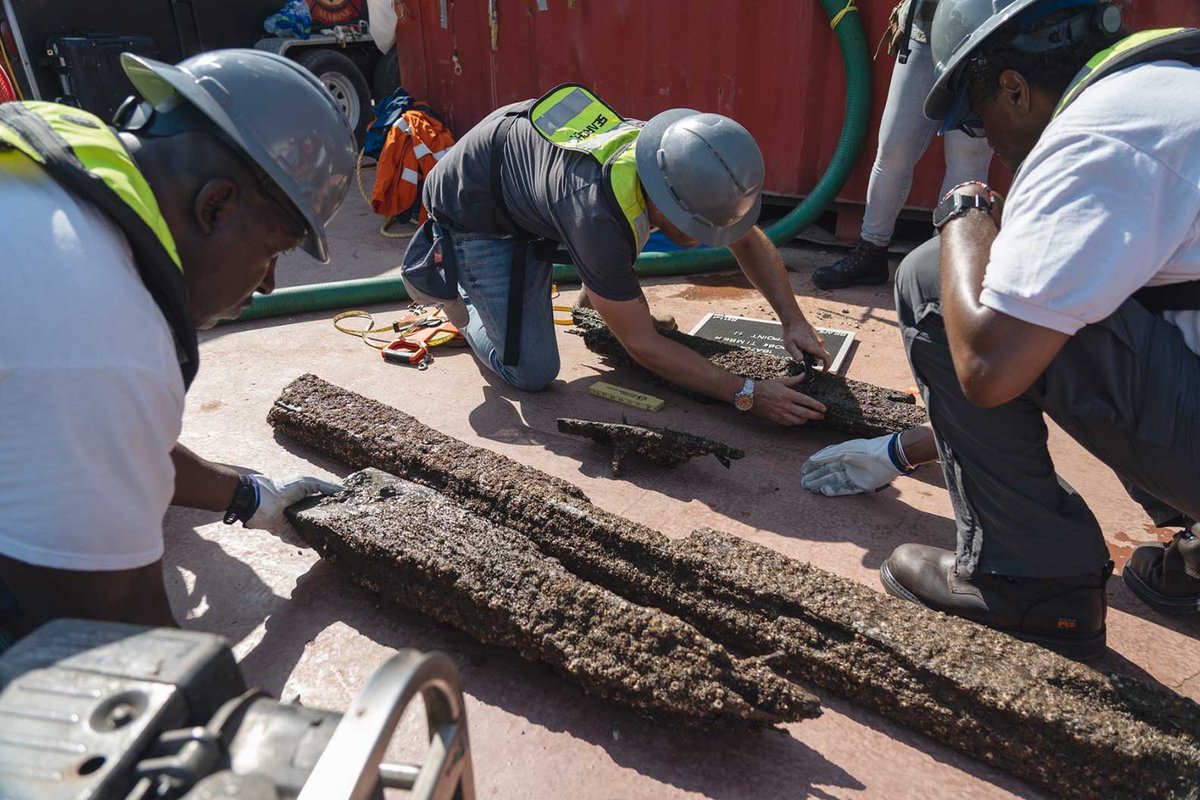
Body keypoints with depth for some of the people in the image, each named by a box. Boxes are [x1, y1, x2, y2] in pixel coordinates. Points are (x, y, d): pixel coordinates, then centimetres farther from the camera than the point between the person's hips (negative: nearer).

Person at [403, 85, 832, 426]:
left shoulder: (679, 161, -21)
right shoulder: (598, 217, -42)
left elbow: (749, 239, -4)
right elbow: (643, 345, -31)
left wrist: (794, 320, -15)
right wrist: (748, 394, -30)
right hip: (471, 210, -7)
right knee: (533, 374, -9)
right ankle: (448, 285, 14)